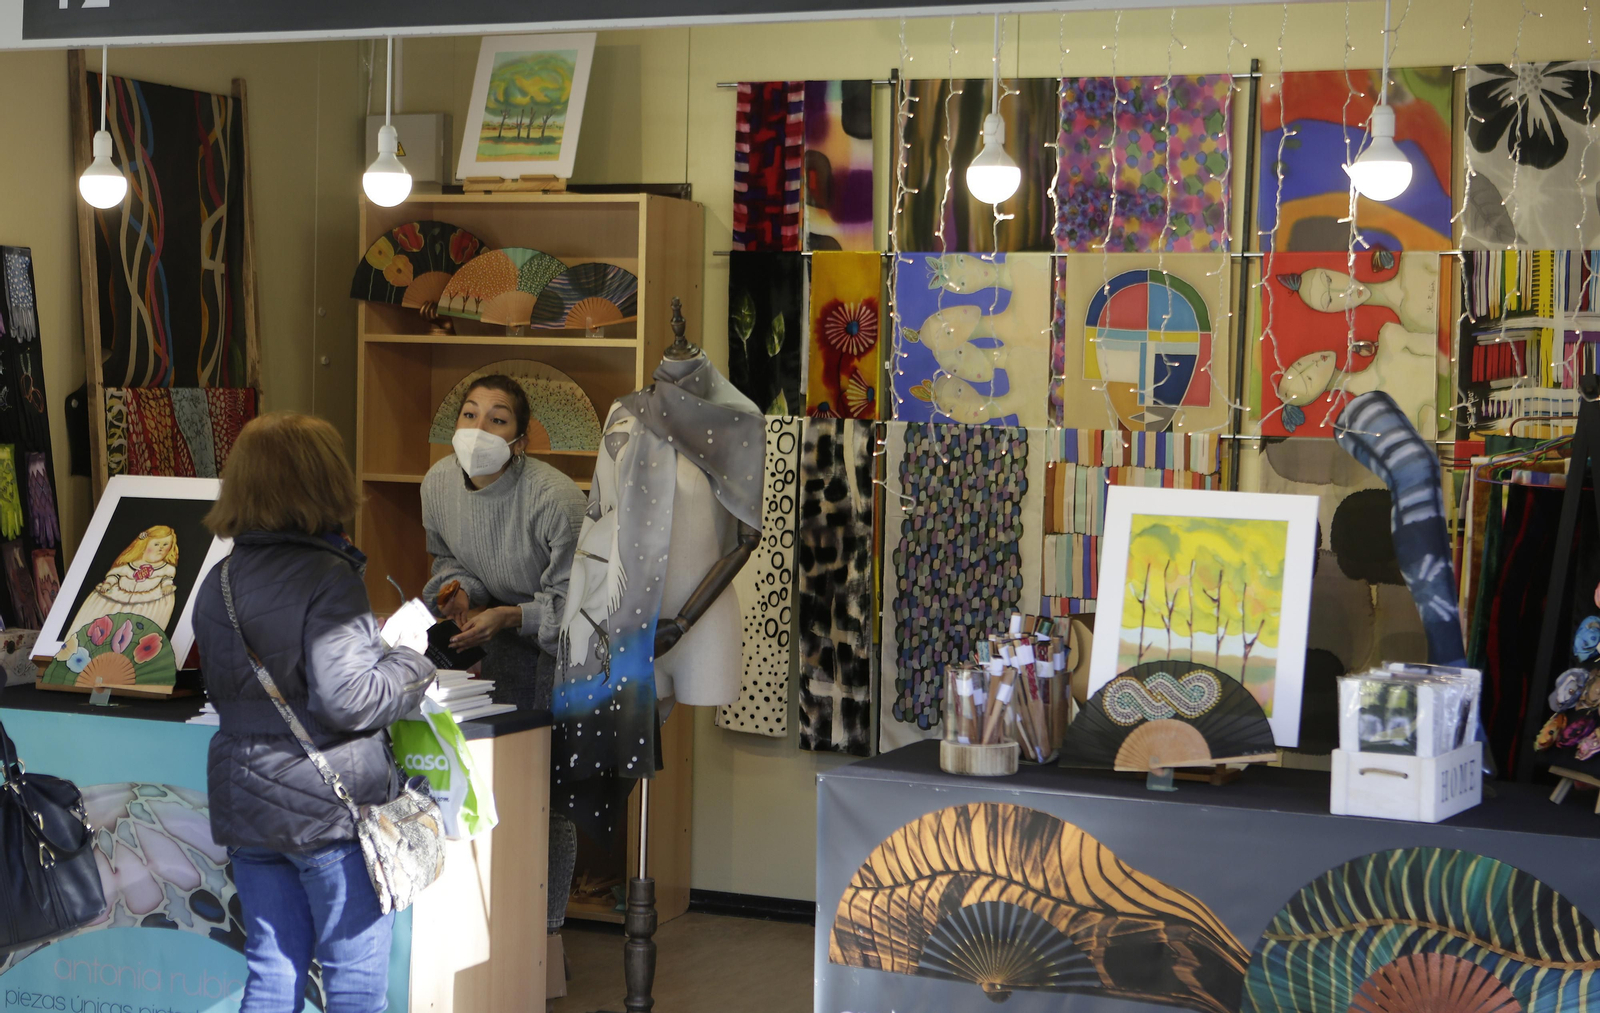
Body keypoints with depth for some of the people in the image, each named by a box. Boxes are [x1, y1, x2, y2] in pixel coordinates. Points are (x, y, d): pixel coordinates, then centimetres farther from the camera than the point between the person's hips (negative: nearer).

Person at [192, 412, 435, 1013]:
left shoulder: (217, 584, 7)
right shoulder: (328, 578, -16)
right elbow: (347, 698, -23)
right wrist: (412, 666, -5)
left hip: (244, 803, 7)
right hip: (328, 805, -7)